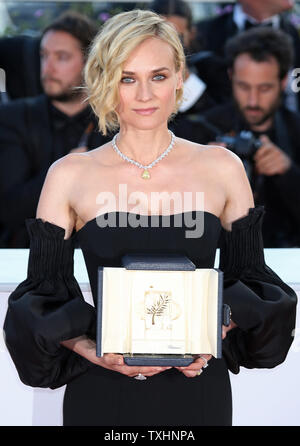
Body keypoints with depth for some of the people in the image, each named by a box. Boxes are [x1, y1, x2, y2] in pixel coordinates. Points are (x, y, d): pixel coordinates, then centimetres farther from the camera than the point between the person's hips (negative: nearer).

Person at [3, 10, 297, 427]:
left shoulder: (223, 169, 2)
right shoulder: (69, 176, -1)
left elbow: (250, 281, 7)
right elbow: (42, 296, 0)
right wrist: (93, 351, -15)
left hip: (198, 389, 1)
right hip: (102, 394, -1)